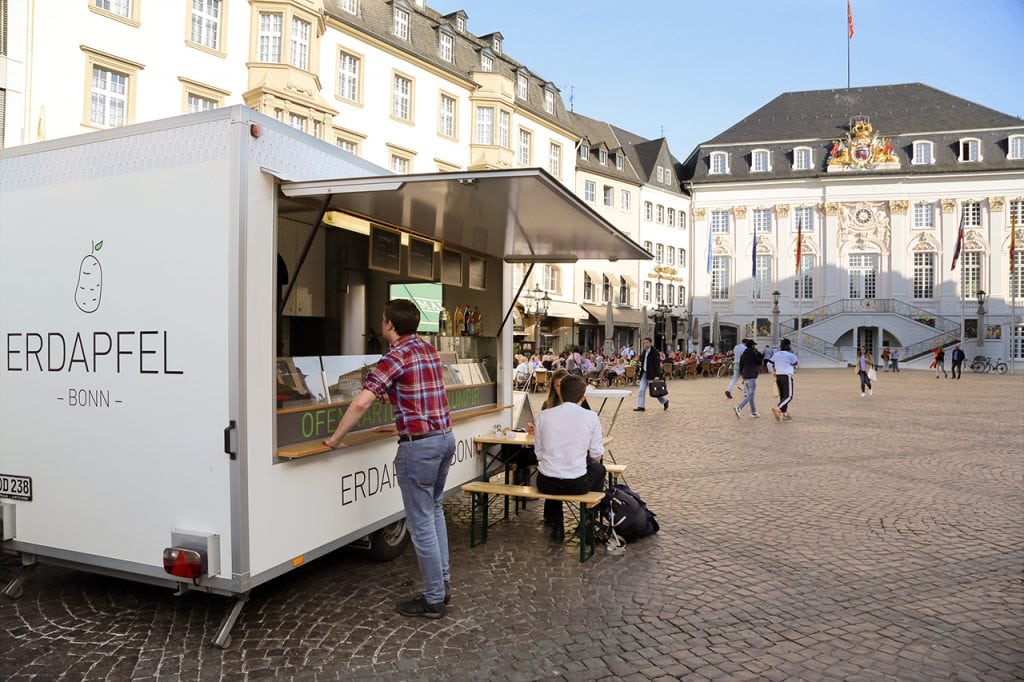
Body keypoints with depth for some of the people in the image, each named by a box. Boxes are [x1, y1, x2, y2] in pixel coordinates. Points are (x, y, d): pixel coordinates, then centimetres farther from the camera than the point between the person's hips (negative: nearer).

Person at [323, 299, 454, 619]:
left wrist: (336, 438, -10)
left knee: (422, 522, 3)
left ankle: (434, 599, 13)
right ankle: (442, 581, 30)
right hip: (445, 437, 9)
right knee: (434, 510, 23)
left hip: (419, 445, -9)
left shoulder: (396, 357, -14)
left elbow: (360, 403, -21)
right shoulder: (429, 350, 11)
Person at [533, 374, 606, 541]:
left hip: (545, 483, 2)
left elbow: (539, 454, 2)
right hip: (577, 484, -2)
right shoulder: (591, 416, -7)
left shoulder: (543, 415, -3)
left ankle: (556, 526, 41)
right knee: (598, 468, 31)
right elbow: (597, 455, -1)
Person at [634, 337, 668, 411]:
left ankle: (665, 401, 25)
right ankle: (640, 406, 5)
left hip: (652, 374, -7)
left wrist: (657, 375, -22)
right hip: (644, 373, 7)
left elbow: (657, 364, -16)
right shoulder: (643, 352, 11)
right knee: (641, 390, 2)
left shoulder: (655, 352, -12)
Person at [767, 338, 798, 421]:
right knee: (789, 396, -9)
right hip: (787, 376, -7)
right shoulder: (790, 355, -9)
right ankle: (778, 408, -29)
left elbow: (770, 364, 6)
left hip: (778, 376, 7)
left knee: (782, 395, 15)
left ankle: (784, 413, 17)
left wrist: (774, 373, 17)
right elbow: (795, 364, 6)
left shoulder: (775, 354, 8)